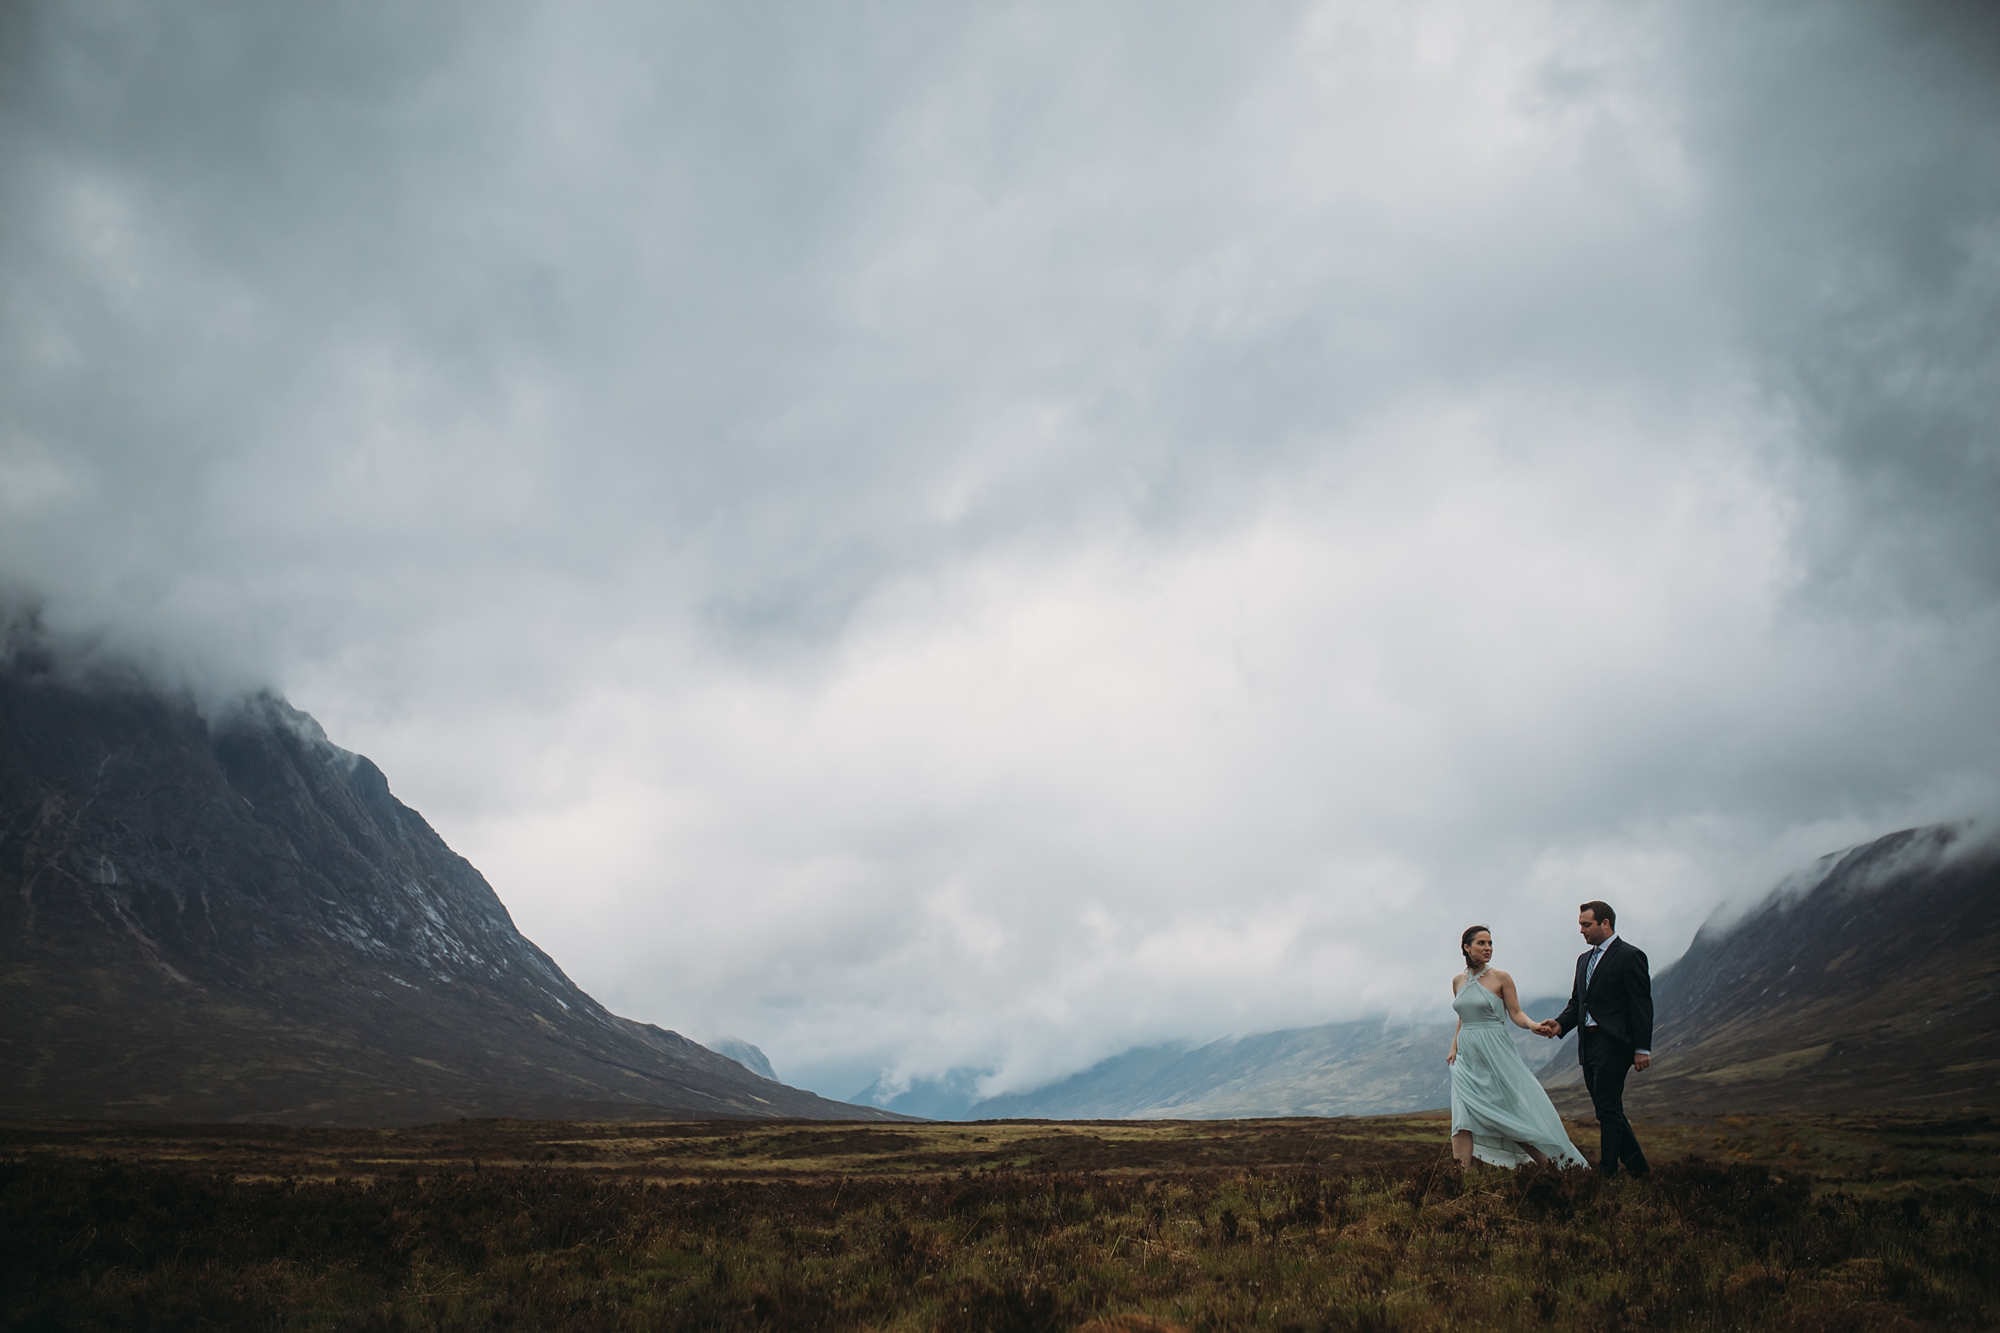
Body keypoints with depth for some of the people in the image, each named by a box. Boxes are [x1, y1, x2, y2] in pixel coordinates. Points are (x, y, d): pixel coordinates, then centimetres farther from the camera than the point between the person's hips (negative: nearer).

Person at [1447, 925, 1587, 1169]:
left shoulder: (1501, 978, -2)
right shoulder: (1458, 981, 10)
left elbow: (1516, 1014, -4)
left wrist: (1533, 1025, -23)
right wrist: (1454, 1047, 11)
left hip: (1495, 1055, -4)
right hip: (1467, 1057, 4)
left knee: (1513, 1114, -1)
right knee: (1462, 1117, -8)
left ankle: (1550, 1165, 13)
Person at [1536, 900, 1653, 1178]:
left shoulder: (1629, 956, -7)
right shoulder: (1584, 960, 18)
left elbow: (1642, 1006, -11)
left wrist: (1642, 1049, -15)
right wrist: (1560, 1024, 0)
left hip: (1612, 1043, -9)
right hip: (1588, 1044, 9)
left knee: (1608, 1109, -8)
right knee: (1608, 1110, 12)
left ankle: (1606, 1173, -6)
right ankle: (1638, 1167, 22)